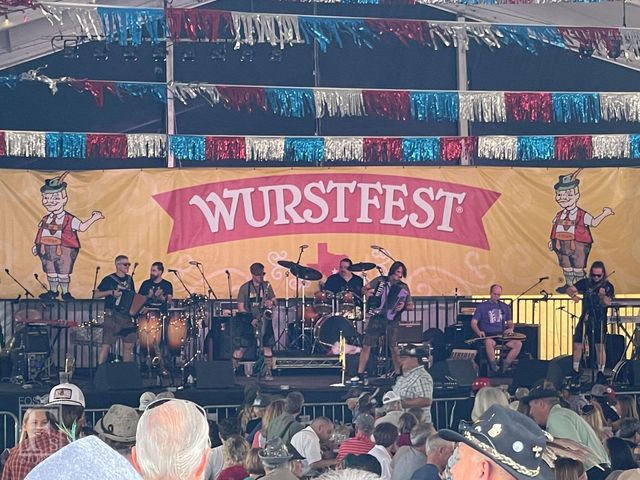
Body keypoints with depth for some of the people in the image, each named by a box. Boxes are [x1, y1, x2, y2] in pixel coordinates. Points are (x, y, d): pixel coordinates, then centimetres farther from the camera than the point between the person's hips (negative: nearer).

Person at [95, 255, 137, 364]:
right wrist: (111, 292, -17)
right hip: (112, 315, -6)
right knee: (106, 345, -9)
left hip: (127, 315, 6)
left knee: (129, 345, 6)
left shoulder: (129, 279, 13)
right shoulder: (109, 279, -3)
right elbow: (96, 295, -5)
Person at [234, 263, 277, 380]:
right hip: (248, 319, -2)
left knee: (267, 344, -12)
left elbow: (274, 300, 12)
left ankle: (268, 372, -6)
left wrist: (271, 303, -13)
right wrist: (251, 320, -12)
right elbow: (241, 307, -1)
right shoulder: (245, 288, 0)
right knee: (241, 346, -11)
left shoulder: (266, 286, 8)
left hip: (263, 318, 2)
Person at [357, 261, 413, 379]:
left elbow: (411, 306, 8)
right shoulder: (380, 280, 6)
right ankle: (360, 374, 9)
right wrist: (367, 292, -7)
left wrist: (403, 306, -13)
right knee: (366, 346, 2)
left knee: (395, 348, -6)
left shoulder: (403, 287, 5)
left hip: (391, 321, -1)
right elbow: (365, 288, 15)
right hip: (376, 318, 1)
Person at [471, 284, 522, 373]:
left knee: (518, 343, -24)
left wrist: (510, 328, -2)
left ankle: (504, 367, -18)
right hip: (488, 336, -4)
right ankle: (494, 367, -25)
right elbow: (473, 323, -1)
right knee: (489, 342, -41)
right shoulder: (482, 306, 4)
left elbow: (510, 322, 23)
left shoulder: (505, 307, 17)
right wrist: (479, 332, -22)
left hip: (502, 335, 4)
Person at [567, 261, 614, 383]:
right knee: (577, 345, 2)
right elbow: (569, 289, -1)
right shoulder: (585, 283, 4)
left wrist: (603, 296, -35)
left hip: (599, 321, -3)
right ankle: (575, 371, 15)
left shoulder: (608, 286, -2)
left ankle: (601, 373, -1)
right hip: (585, 318, 3)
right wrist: (574, 295, -23)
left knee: (600, 347, -8)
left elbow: (607, 303, -13)